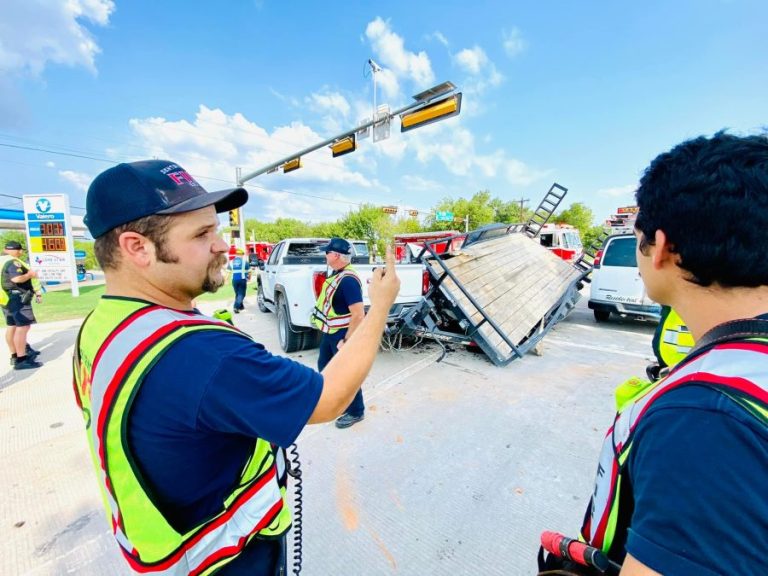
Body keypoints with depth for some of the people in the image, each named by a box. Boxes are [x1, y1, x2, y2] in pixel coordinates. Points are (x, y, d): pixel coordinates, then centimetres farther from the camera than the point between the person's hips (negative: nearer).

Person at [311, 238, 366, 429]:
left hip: (342, 334, -10)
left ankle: (355, 412, 25)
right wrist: (329, 332, 19)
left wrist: (346, 341, -23)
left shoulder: (348, 280, -27)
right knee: (324, 366, 24)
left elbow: (358, 315, -29)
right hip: (329, 331, 10)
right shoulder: (336, 274, 5)